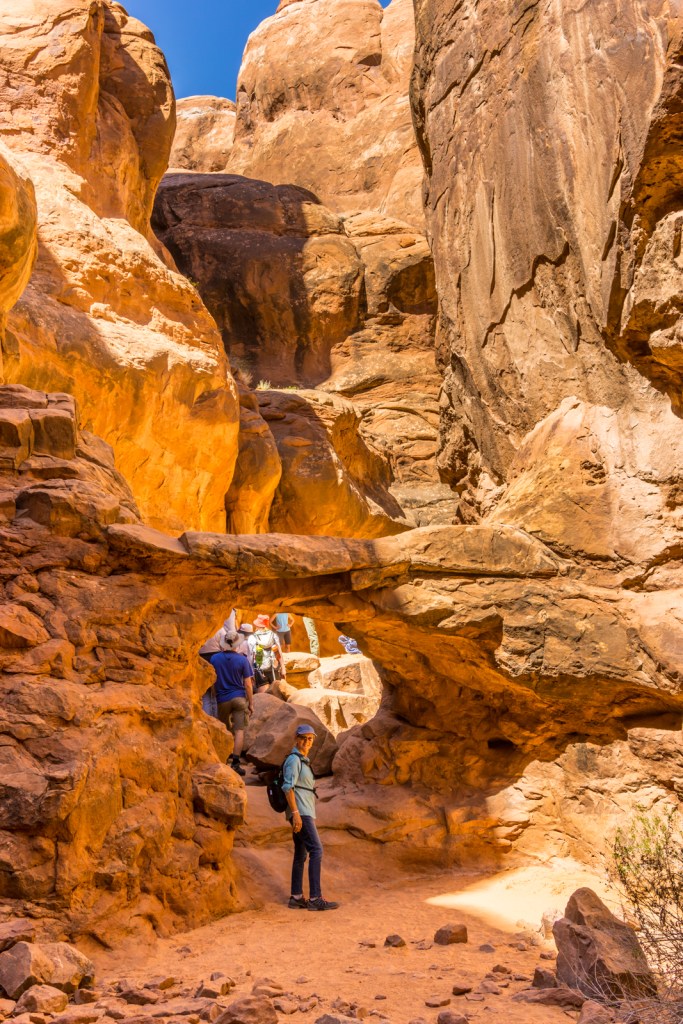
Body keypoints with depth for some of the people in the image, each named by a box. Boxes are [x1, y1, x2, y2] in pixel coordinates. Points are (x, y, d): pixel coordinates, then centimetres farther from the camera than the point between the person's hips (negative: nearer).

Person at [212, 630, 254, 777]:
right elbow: (248, 684, -5)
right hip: (239, 698, -2)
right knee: (239, 730, -4)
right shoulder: (242, 659, -7)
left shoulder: (215, 658, -2)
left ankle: (227, 754, 34)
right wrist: (251, 703, 3)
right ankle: (235, 762, -12)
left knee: (225, 729, 21)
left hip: (222, 699, 2)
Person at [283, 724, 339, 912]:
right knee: (316, 850, -13)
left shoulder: (303, 761, 20)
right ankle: (315, 898, -14)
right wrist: (296, 813, -25)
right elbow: (288, 787, -19)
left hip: (304, 813, 10)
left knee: (301, 854, 9)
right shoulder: (293, 759, -10)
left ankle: (296, 898, 12)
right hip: (300, 812, -10)